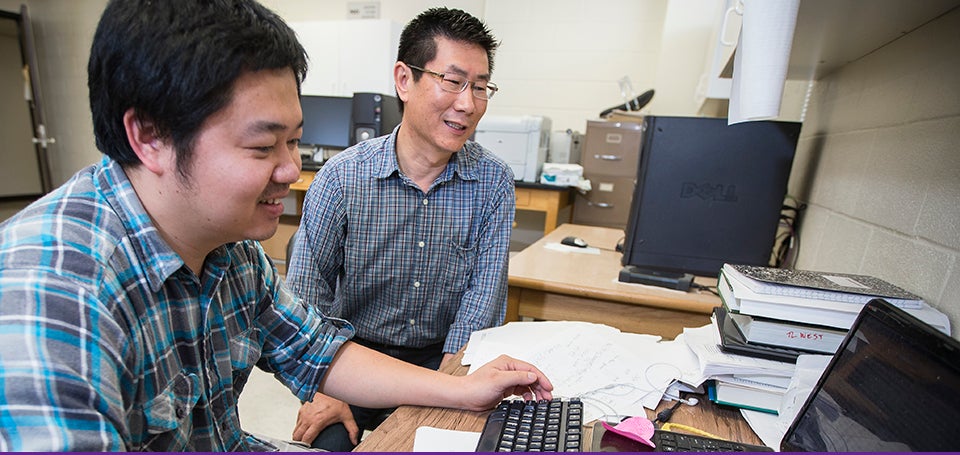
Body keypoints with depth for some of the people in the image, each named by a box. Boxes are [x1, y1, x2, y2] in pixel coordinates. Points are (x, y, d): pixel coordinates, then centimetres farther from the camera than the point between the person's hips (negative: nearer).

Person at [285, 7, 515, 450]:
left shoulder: (493, 180, -8)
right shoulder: (341, 177, -12)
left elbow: (485, 290, -10)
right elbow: (305, 298, -9)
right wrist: (320, 390, -17)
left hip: (444, 356, 2)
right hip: (354, 353, 0)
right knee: (326, 442, -20)